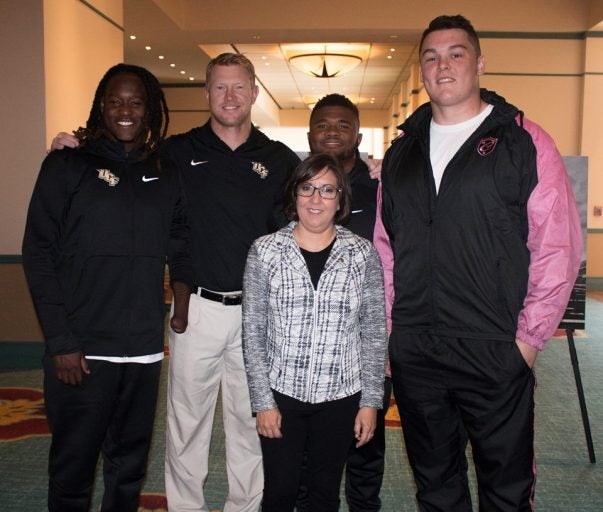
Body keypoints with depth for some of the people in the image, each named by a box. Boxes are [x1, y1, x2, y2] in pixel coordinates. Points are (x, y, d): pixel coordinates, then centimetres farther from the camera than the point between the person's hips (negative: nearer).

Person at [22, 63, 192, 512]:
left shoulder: (166, 176, 10)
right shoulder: (68, 165, -1)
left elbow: (181, 243, 18)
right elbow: (38, 253, -5)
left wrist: (183, 287, -2)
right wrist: (60, 341, -10)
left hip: (144, 348, 3)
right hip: (81, 349, -3)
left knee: (130, 465, 14)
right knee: (73, 466, 7)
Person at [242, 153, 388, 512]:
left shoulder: (363, 254, -2)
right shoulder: (265, 251, -4)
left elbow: (374, 333, 1)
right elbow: (253, 332, -2)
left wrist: (371, 401, -1)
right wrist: (263, 400, -5)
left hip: (341, 394, 1)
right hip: (281, 392, 0)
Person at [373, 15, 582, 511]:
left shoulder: (525, 142, -4)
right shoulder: (402, 151, 11)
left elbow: (559, 246, -7)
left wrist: (529, 336, -9)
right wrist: (388, 326, 9)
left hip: (497, 356, -4)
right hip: (412, 355, 4)